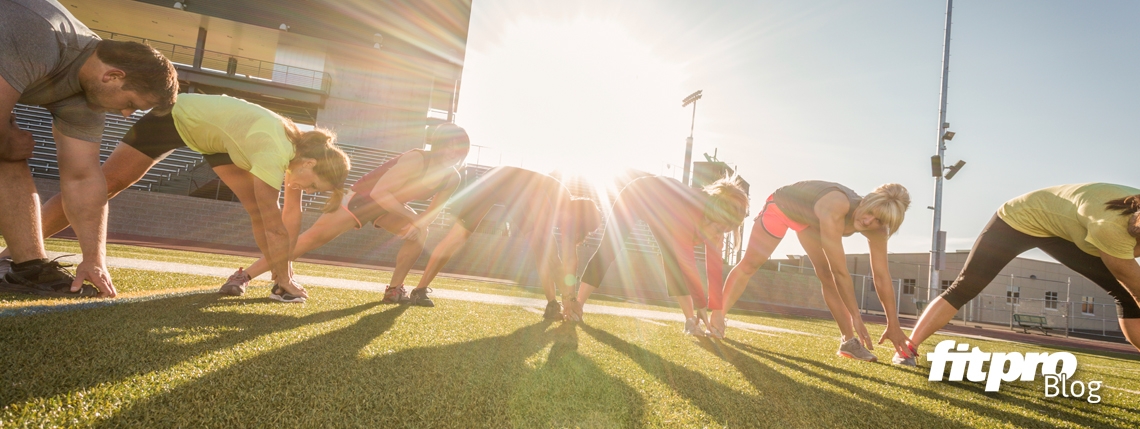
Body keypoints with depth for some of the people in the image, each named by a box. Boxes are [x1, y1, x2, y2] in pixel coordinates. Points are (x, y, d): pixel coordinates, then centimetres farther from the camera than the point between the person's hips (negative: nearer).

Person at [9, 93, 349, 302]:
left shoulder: (302, 148, -17)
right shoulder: (275, 152, -42)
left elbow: (292, 213, -11)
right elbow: (274, 225, -39)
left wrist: (286, 274, -10)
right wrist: (285, 281, -29)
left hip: (213, 134, 7)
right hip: (176, 116, -7)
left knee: (257, 206, -5)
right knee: (103, 186, -6)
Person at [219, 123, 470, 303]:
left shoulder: (452, 179, -13)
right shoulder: (416, 160, -33)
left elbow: (435, 209, 0)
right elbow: (379, 192, -38)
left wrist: (420, 223, -19)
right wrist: (409, 217, -37)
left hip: (390, 206, 7)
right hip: (361, 198, -7)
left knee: (420, 232, -11)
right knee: (314, 236, -13)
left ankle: (395, 290, 1)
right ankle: (244, 276, -7)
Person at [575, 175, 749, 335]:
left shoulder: (716, 219, -23)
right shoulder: (686, 214, -44)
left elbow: (715, 267, -21)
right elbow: (687, 263, -41)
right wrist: (701, 305, -36)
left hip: (658, 205, 6)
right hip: (634, 194, -5)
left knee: (673, 259, -7)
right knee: (607, 250, -11)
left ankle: (691, 321, -5)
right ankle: (577, 307, -7)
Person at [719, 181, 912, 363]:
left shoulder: (877, 232, -24)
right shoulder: (835, 208, -45)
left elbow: (882, 277, -15)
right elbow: (840, 271, -42)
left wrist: (893, 325, -12)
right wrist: (855, 317, -35)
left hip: (808, 218, 5)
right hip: (781, 205, -5)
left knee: (828, 277, -3)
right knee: (749, 264, -6)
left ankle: (848, 340, 5)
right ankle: (717, 318, 2)